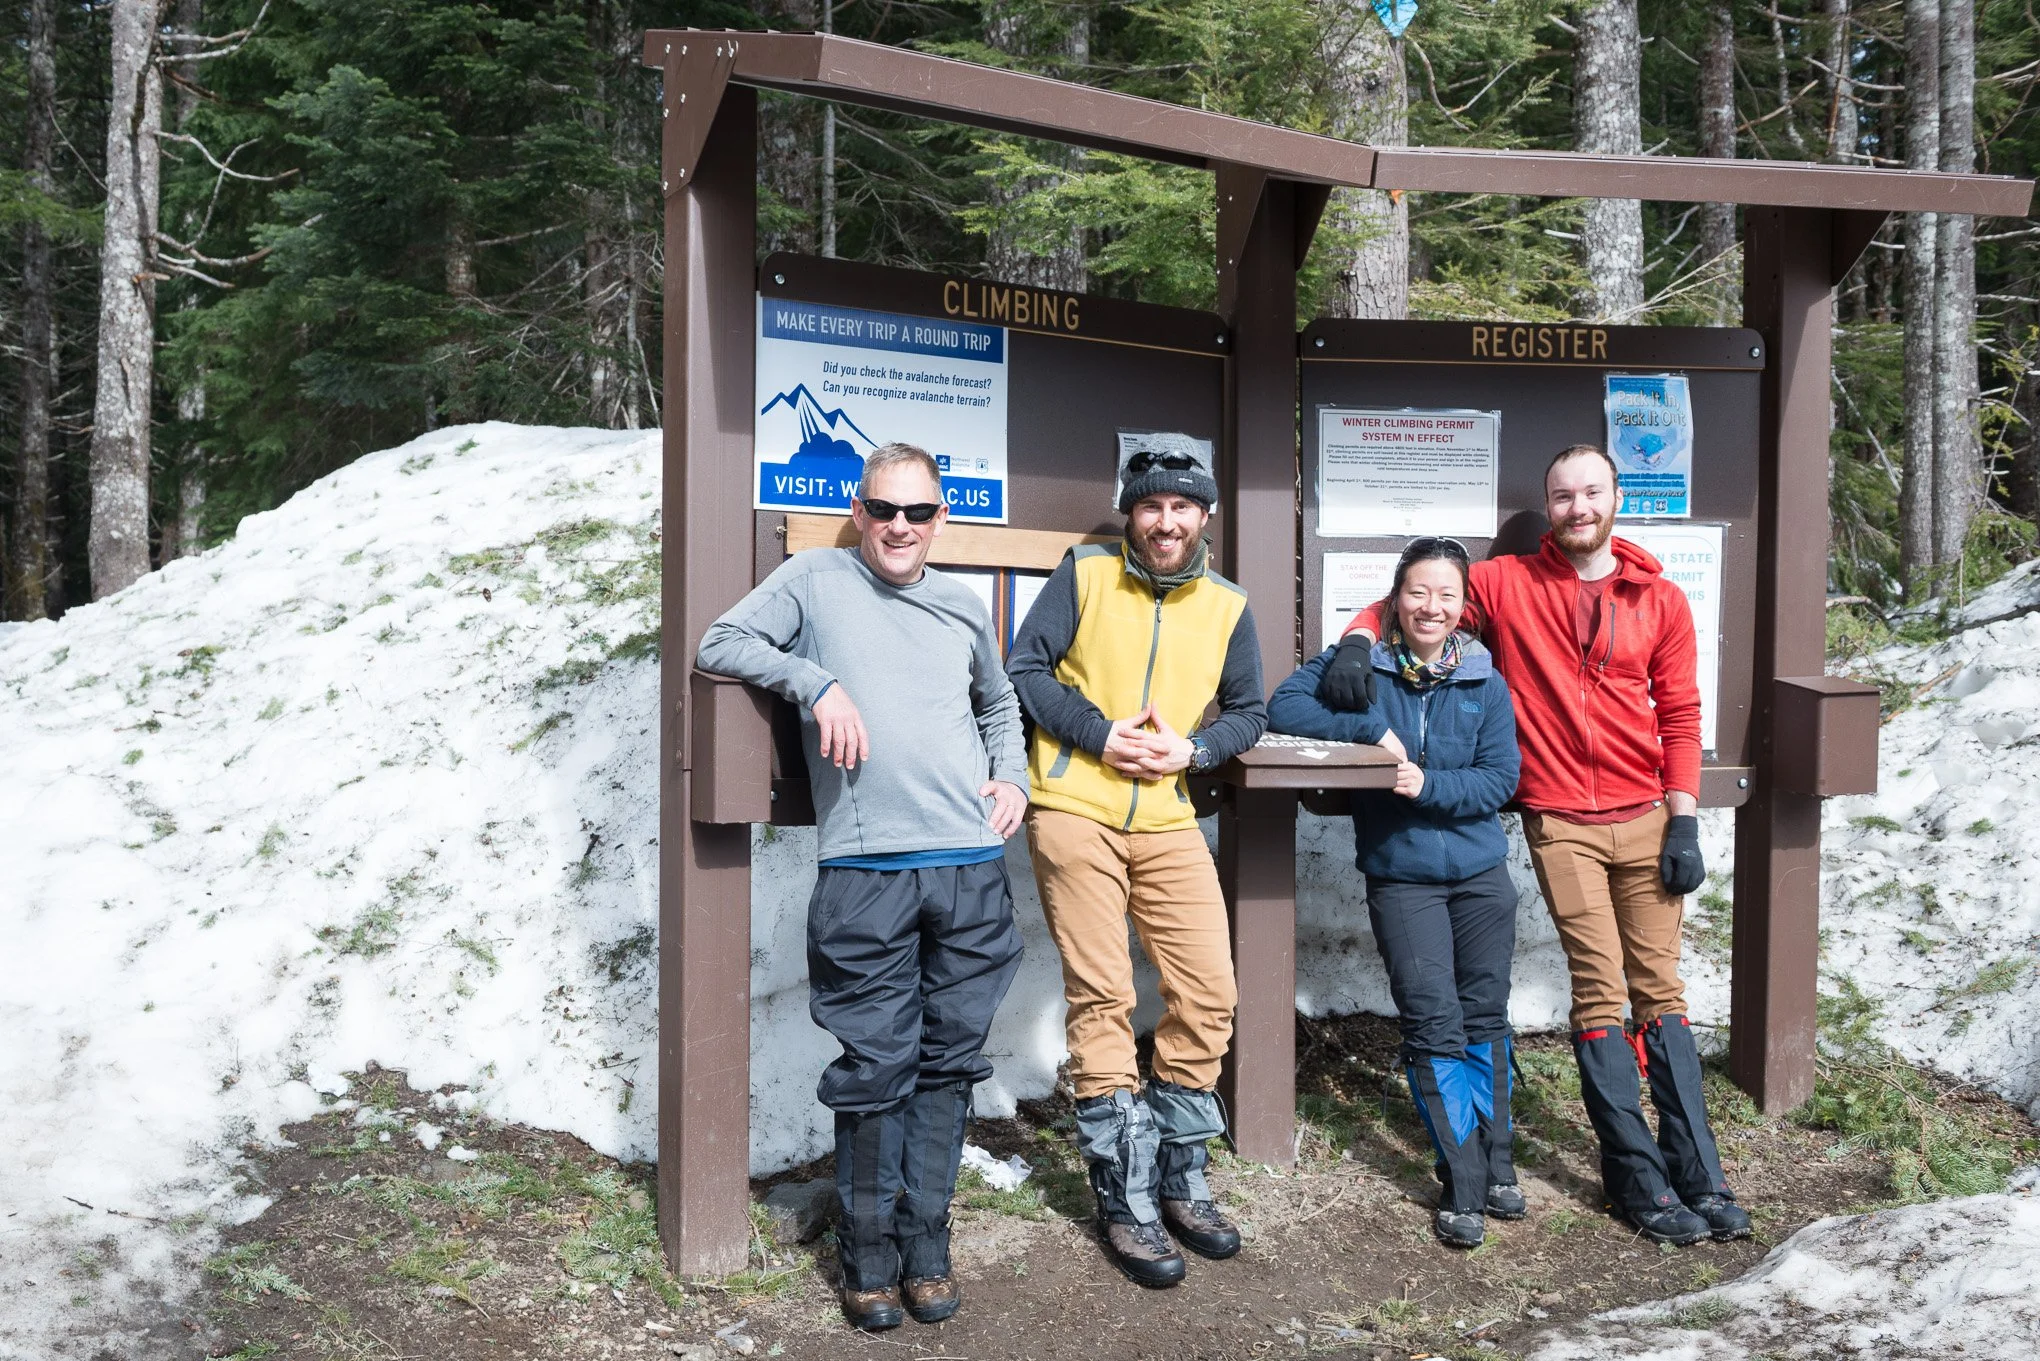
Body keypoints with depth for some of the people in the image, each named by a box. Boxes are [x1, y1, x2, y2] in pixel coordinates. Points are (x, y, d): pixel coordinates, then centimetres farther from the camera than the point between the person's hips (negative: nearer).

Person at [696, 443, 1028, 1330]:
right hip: (865, 870, -4)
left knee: (949, 1060, 8)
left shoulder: (964, 607, 19)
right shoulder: (816, 580, 8)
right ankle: (870, 1250, 17)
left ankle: (926, 1240, 21)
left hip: (973, 868, 4)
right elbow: (721, 644, 2)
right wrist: (816, 680, -10)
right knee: (875, 1067, 0)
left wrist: (1011, 776, 15)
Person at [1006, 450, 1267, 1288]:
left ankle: (1177, 1178, 20)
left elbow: (1248, 712, 14)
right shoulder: (1085, 574, 1)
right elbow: (1024, 670, -1)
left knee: (1208, 994, 0)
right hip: (1074, 812, -3)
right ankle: (1125, 1202, 7)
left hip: (1167, 821, 4)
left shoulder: (1227, 606, 9)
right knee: (1101, 999, -4)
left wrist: (1191, 750, -6)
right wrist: (1099, 733, -12)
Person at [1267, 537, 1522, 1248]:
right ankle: (1463, 1187, 5)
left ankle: (1496, 1168, 27)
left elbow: (1500, 778, -3)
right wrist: (1372, 729, -20)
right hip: (1400, 877, -2)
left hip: (1481, 874, 2)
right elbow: (1284, 705, -12)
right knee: (1434, 1024, -5)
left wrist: (1427, 784, -19)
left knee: (1484, 1019, 11)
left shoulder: (1485, 682, 2)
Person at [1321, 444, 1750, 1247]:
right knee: (1600, 993, -2)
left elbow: (1679, 717, 8)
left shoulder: (1660, 601, 9)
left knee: (1658, 990, 5)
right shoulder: (1507, 585, 4)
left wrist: (1683, 822, 1)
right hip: (1561, 824, -2)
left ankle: (1698, 1175, 12)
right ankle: (1638, 1179, 9)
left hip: (1645, 818, 2)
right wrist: (1359, 639, -13)